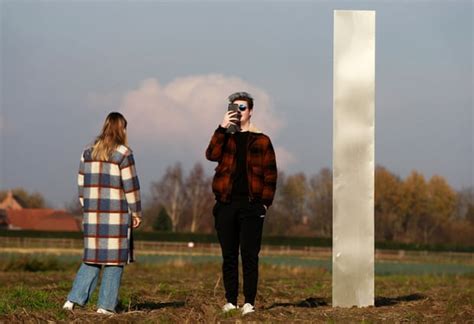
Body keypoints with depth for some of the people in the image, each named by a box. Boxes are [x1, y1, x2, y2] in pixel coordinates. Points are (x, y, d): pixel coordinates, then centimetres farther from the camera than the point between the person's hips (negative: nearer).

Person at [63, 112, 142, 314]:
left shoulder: (88, 153, 9)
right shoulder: (123, 153, -7)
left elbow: (82, 185, 11)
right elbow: (130, 186, -8)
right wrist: (136, 212, 1)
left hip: (92, 213, 5)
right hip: (116, 214, -5)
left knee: (92, 258, 12)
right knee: (114, 260, 1)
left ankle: (73, 300, 3)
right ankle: (106, 305, -1)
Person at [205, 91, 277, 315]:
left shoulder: (261, 141, 7)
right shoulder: (225, 137, 13)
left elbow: (270, 174, 3)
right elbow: (212, 154, -9)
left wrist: (265, 202, -6)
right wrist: (222, 128, -14)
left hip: (251, 204, -2)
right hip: (226, 204, 2)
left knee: (249, 255, -5)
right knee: (229, 256, 4)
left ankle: (249, 302, -4)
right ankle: (231, 301, 9)